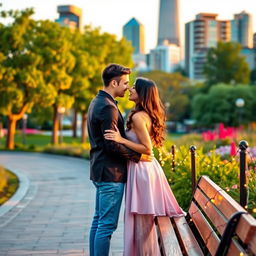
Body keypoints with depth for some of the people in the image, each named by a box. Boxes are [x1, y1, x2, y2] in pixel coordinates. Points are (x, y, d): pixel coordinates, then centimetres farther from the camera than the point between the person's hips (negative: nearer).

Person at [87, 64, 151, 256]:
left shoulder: (97, 103, 15)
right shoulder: (107, 107, -18)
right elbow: (112, 145, -22)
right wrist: (138, 156, -13)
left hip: (100, 170, 11)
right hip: (111, 173, -11)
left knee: (99, 220, 16)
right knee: (107, 224, -6)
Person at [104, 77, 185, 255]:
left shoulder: (138, 117, -17)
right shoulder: (150, 114, 10)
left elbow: (147, 149, -19)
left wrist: (121, 140, -20)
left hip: (141, 169, -10)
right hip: (149, 167, 10)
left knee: (141, 220, 1)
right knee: (146, 221, 17)